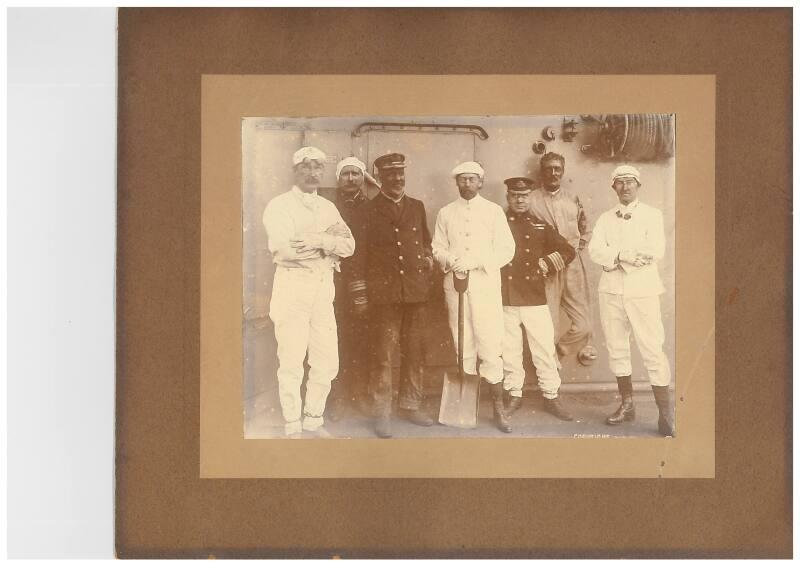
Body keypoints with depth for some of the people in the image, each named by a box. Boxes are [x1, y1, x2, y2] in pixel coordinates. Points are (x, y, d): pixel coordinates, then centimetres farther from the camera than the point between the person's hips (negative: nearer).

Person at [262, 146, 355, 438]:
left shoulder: (328, 208, 15)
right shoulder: (279, 205, -1)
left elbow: (349, 245, 1)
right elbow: (282, 248, -17)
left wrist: (317, 241, -17)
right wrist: (328, 242, -10)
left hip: (324, 286, 5)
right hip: (292, 285, -5)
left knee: (327, 361, 6)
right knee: (291, 361, -2)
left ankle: (313, 419, 21)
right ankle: (292, 427, 10)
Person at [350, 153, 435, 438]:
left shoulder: (417, 207, 15)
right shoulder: (367, 211, 5)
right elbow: (360, 253, 2)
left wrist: (429, 258, 3)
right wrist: (360, 287, -3)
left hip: (415, 290, 4)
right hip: (383, 291, -4)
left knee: (415, 351, 8)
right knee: (382, 353, -3)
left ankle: (410, 405, 20)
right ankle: (382, 413, 5)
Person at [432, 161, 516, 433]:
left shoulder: (494, 211, 5)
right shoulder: (445, 213, 12)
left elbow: (506, 250, -2)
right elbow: (438, 248, 10)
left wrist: (475, 261, -14)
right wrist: (451, 260, -12)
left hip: (486, 285, -2)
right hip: (455, 285, 2)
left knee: (490, 346, -7)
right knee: (462, 346, 5)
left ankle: (498, 408, -1)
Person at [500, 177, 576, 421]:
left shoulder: (540, 226, 10)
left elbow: (568, 251, 12)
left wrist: (545, 267, 3)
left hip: (535, 298, 1)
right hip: (505, 299, 0)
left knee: (545, 349, 0)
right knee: (509, 350, 6)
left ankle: (551, 397, 10)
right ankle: (514, 395, 19)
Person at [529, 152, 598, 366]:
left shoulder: (573, 199, 13)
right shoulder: (531, 200, 0)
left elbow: (585, 230, 23)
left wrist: (576, 249, 9)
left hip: (573, 268, 4)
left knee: (583, 324, -1)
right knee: (547, 326, -4)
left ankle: (560, 349, 23)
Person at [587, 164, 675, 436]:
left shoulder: (652, 215, 3)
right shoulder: (605, 218, 13)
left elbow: (655, 251, -11)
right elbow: (595, 251, -2)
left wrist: (616, 255, -9)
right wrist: (631, 255, -14)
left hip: (643, 290, -4)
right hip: (611, 290, 4)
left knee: (652, 350, -7)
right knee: (617, 348, 9)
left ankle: (666, 414, -4)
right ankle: (627, 405, 21)